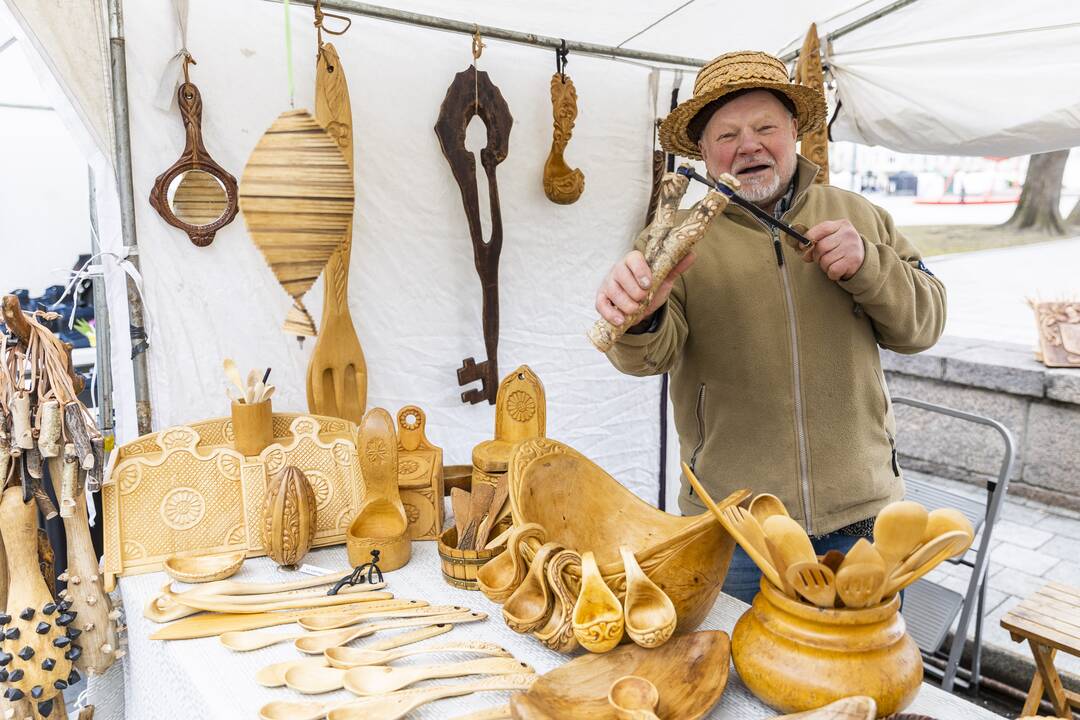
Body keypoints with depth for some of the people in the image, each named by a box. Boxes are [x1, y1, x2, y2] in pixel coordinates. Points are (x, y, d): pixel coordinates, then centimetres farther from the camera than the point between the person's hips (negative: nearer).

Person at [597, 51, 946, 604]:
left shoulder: (854, 215, 6)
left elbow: (924, 322, 5)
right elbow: (654, 351, -18)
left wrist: (867, 264, -14)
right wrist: (639, 319, -41)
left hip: (859, 511, 3)